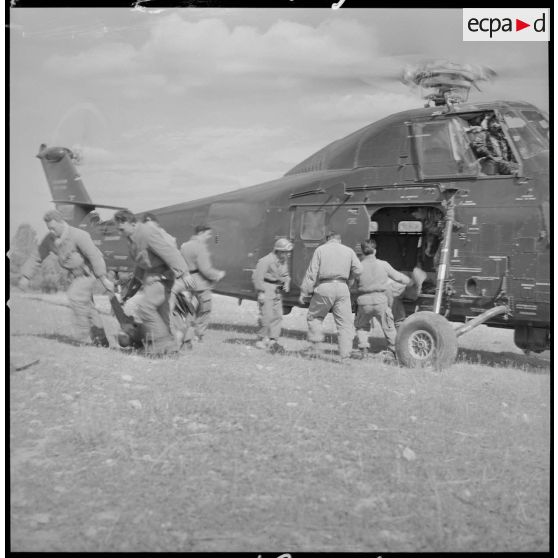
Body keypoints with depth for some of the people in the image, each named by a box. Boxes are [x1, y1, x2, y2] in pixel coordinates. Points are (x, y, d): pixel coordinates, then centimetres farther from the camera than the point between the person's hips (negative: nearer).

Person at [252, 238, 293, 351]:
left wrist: (286, 284, 3)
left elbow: (286, 275, 24)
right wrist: (261, 292, -18)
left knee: (278, 316, 5)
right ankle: (263, 339, 7)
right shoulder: (266, 261, -15)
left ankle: (273, 340, 10)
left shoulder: (284, 262, 11)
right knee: (267, 315, -7)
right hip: (266, 289, -8)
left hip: (277, 291, 8)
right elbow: (257, 277, -16)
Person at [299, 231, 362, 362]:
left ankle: (314, 346, 10)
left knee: (314, 317, 19)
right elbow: (357, 270, 3)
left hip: (324, 287, -1)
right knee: (345, 323, 5)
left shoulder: (320, 249, 7)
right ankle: (344, 356, 1)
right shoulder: (349, 250, 13)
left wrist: (304, 293, 4)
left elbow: (311, 273, 2)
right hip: (342, 287, 1)